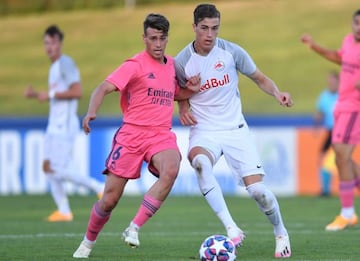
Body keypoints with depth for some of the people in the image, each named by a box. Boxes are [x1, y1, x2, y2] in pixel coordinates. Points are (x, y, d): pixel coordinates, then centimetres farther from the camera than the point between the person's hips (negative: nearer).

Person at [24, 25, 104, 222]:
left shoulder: (66, 64, -12)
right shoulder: (53, 67, 18)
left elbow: (77, 92, -22)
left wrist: (50, 95, -18)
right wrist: (35, 94, 13)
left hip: (65, 125, -10)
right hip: (54, 125, 10)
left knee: (60, 171, -13)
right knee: (48, 167, 4)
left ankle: (99, 187, -2)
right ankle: (63, 211, 7)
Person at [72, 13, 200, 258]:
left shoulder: (172, 65, 13)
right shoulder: (135, 65, -6)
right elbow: (104, 88, -16)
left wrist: (191, 90, 10)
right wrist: (91, 112, -35)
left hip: (162, 135, 3)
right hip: (132, 134, -3)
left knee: (170, 171, -32)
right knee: (110, 199, -2)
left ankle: (134, 229, -26)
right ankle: (88, 242, 25)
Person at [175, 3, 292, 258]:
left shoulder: (231, 51, -5)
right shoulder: (182, 61, -5)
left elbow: (260, 78, 6)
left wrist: (277, 93, -13)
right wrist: (183, 108, -8)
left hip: (235, 129, 1)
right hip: (204, 132, 0)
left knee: (257, 189, -10)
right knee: (200, 162, -36)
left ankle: (281, 233, 21)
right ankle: (231, 228, -34)